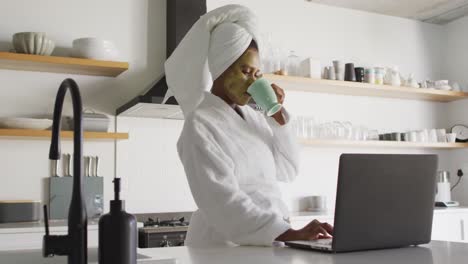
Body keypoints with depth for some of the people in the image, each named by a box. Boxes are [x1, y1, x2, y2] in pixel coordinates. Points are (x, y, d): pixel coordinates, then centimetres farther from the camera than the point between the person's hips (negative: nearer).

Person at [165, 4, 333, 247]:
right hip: (226, 245, -6)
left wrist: (278, 115, 3)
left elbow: (287, 170, 13)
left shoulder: (252, 116, 9)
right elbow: (223, 202, -21)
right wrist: (291, 234, -27)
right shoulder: (200, 125, -11)